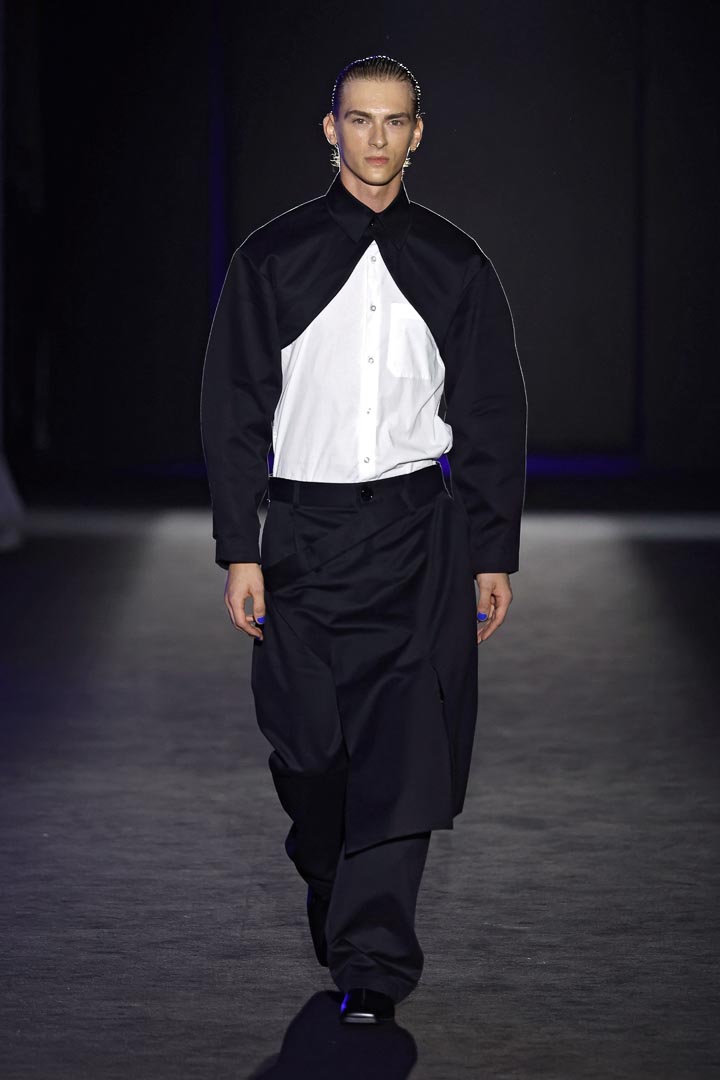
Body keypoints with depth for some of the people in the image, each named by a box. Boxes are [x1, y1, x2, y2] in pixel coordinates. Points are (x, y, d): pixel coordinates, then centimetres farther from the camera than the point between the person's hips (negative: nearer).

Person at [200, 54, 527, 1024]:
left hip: (421, 539, 0)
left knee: (404, 752, -10)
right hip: (306, 532, 0)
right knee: (310, 751, 4)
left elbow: (494, 417, 10)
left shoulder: (453, 263, 7)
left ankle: (373, 962, -11)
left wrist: (494, 556, 5)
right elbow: (233, 411, 4)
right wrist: (240, 551, -3)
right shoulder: (273, 258, 4)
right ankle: (334, 906, 27)